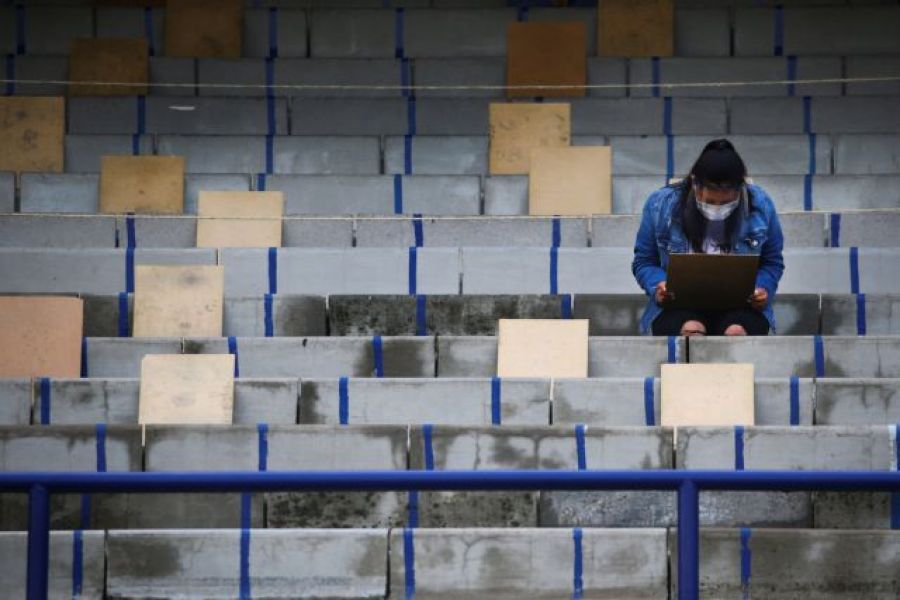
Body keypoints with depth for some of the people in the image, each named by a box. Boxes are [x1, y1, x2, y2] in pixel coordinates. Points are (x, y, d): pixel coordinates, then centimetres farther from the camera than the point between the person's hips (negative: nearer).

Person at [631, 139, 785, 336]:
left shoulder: (760, 206, 1)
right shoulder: (661, 205, -1)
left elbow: (772, 262, 12)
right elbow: (643, 262, 8)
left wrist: (764, 289, -9)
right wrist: (657, 286, -13)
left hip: (740, 305, 0)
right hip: (679, 306, 0)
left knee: (737, 332, -35)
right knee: (691, 329, -36)